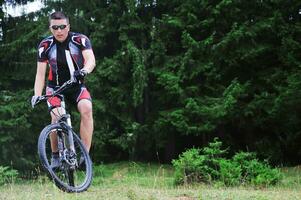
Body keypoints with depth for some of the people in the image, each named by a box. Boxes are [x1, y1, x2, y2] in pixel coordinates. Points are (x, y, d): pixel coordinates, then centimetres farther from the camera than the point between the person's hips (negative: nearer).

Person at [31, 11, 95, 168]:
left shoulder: (80, 40, -12)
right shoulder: (45, 46, -10)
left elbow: (91, 60, -27)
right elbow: (40, 74, -12)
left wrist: (84, 70, -50)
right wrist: (36, 95, -26)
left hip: (77, 86, 0)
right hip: (55, 87, 0)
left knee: (86, 108, -30)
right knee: (57, 116, -26)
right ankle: (55, 155, -5)